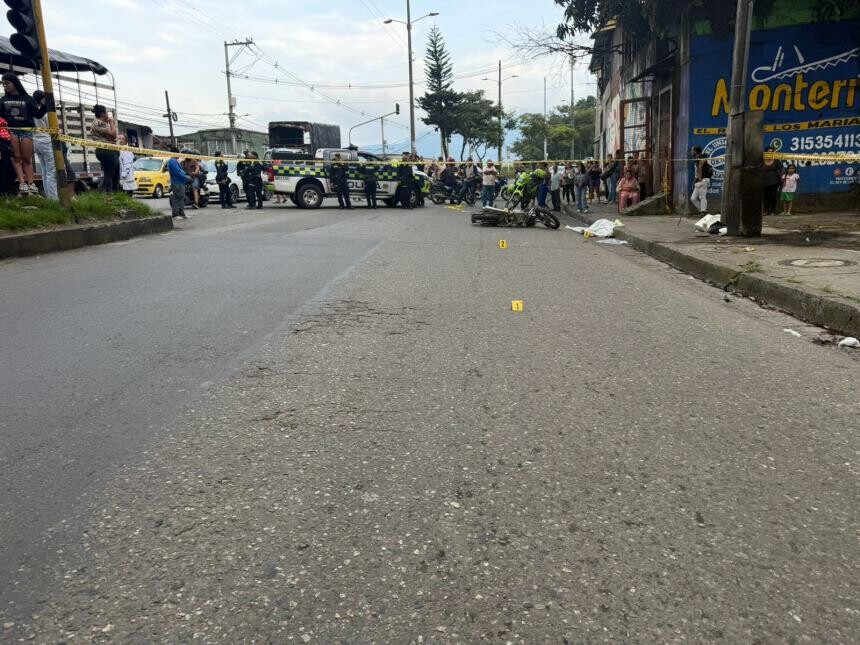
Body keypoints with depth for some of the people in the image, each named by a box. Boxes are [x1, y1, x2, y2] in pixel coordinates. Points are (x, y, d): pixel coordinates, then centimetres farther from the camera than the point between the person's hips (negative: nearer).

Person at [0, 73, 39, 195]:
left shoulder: (28, 98, 7)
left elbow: (38, 114, 5)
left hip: (26, 130, -2)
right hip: (11, 130, 2)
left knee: (27, 159, 0)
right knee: (16, 158, -5)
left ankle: (30, 184, -2)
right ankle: (22, 183, -12)